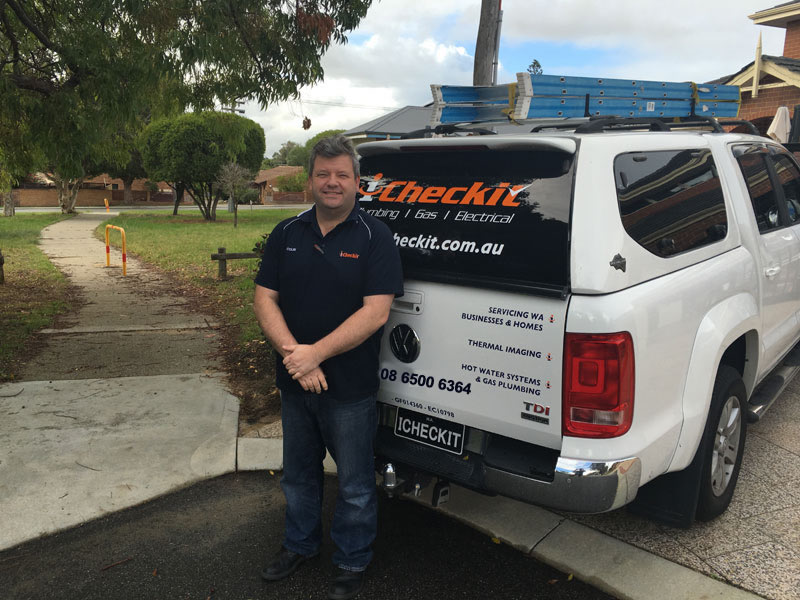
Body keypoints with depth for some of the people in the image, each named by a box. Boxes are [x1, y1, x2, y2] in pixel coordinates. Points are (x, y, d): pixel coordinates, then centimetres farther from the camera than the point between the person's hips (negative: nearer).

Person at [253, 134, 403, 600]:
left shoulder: (374, 237, -10)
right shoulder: (287, 234, 3)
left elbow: (375, 313, -18)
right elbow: (265, 299, -1)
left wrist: (315, 353, -22)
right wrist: (291, 352, -17)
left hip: (351, 388, -4)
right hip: (295, 384, 5)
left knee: (355, 485, 12)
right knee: (299, 474, 23)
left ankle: (353, 562, 34)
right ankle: (301, 544, 46)